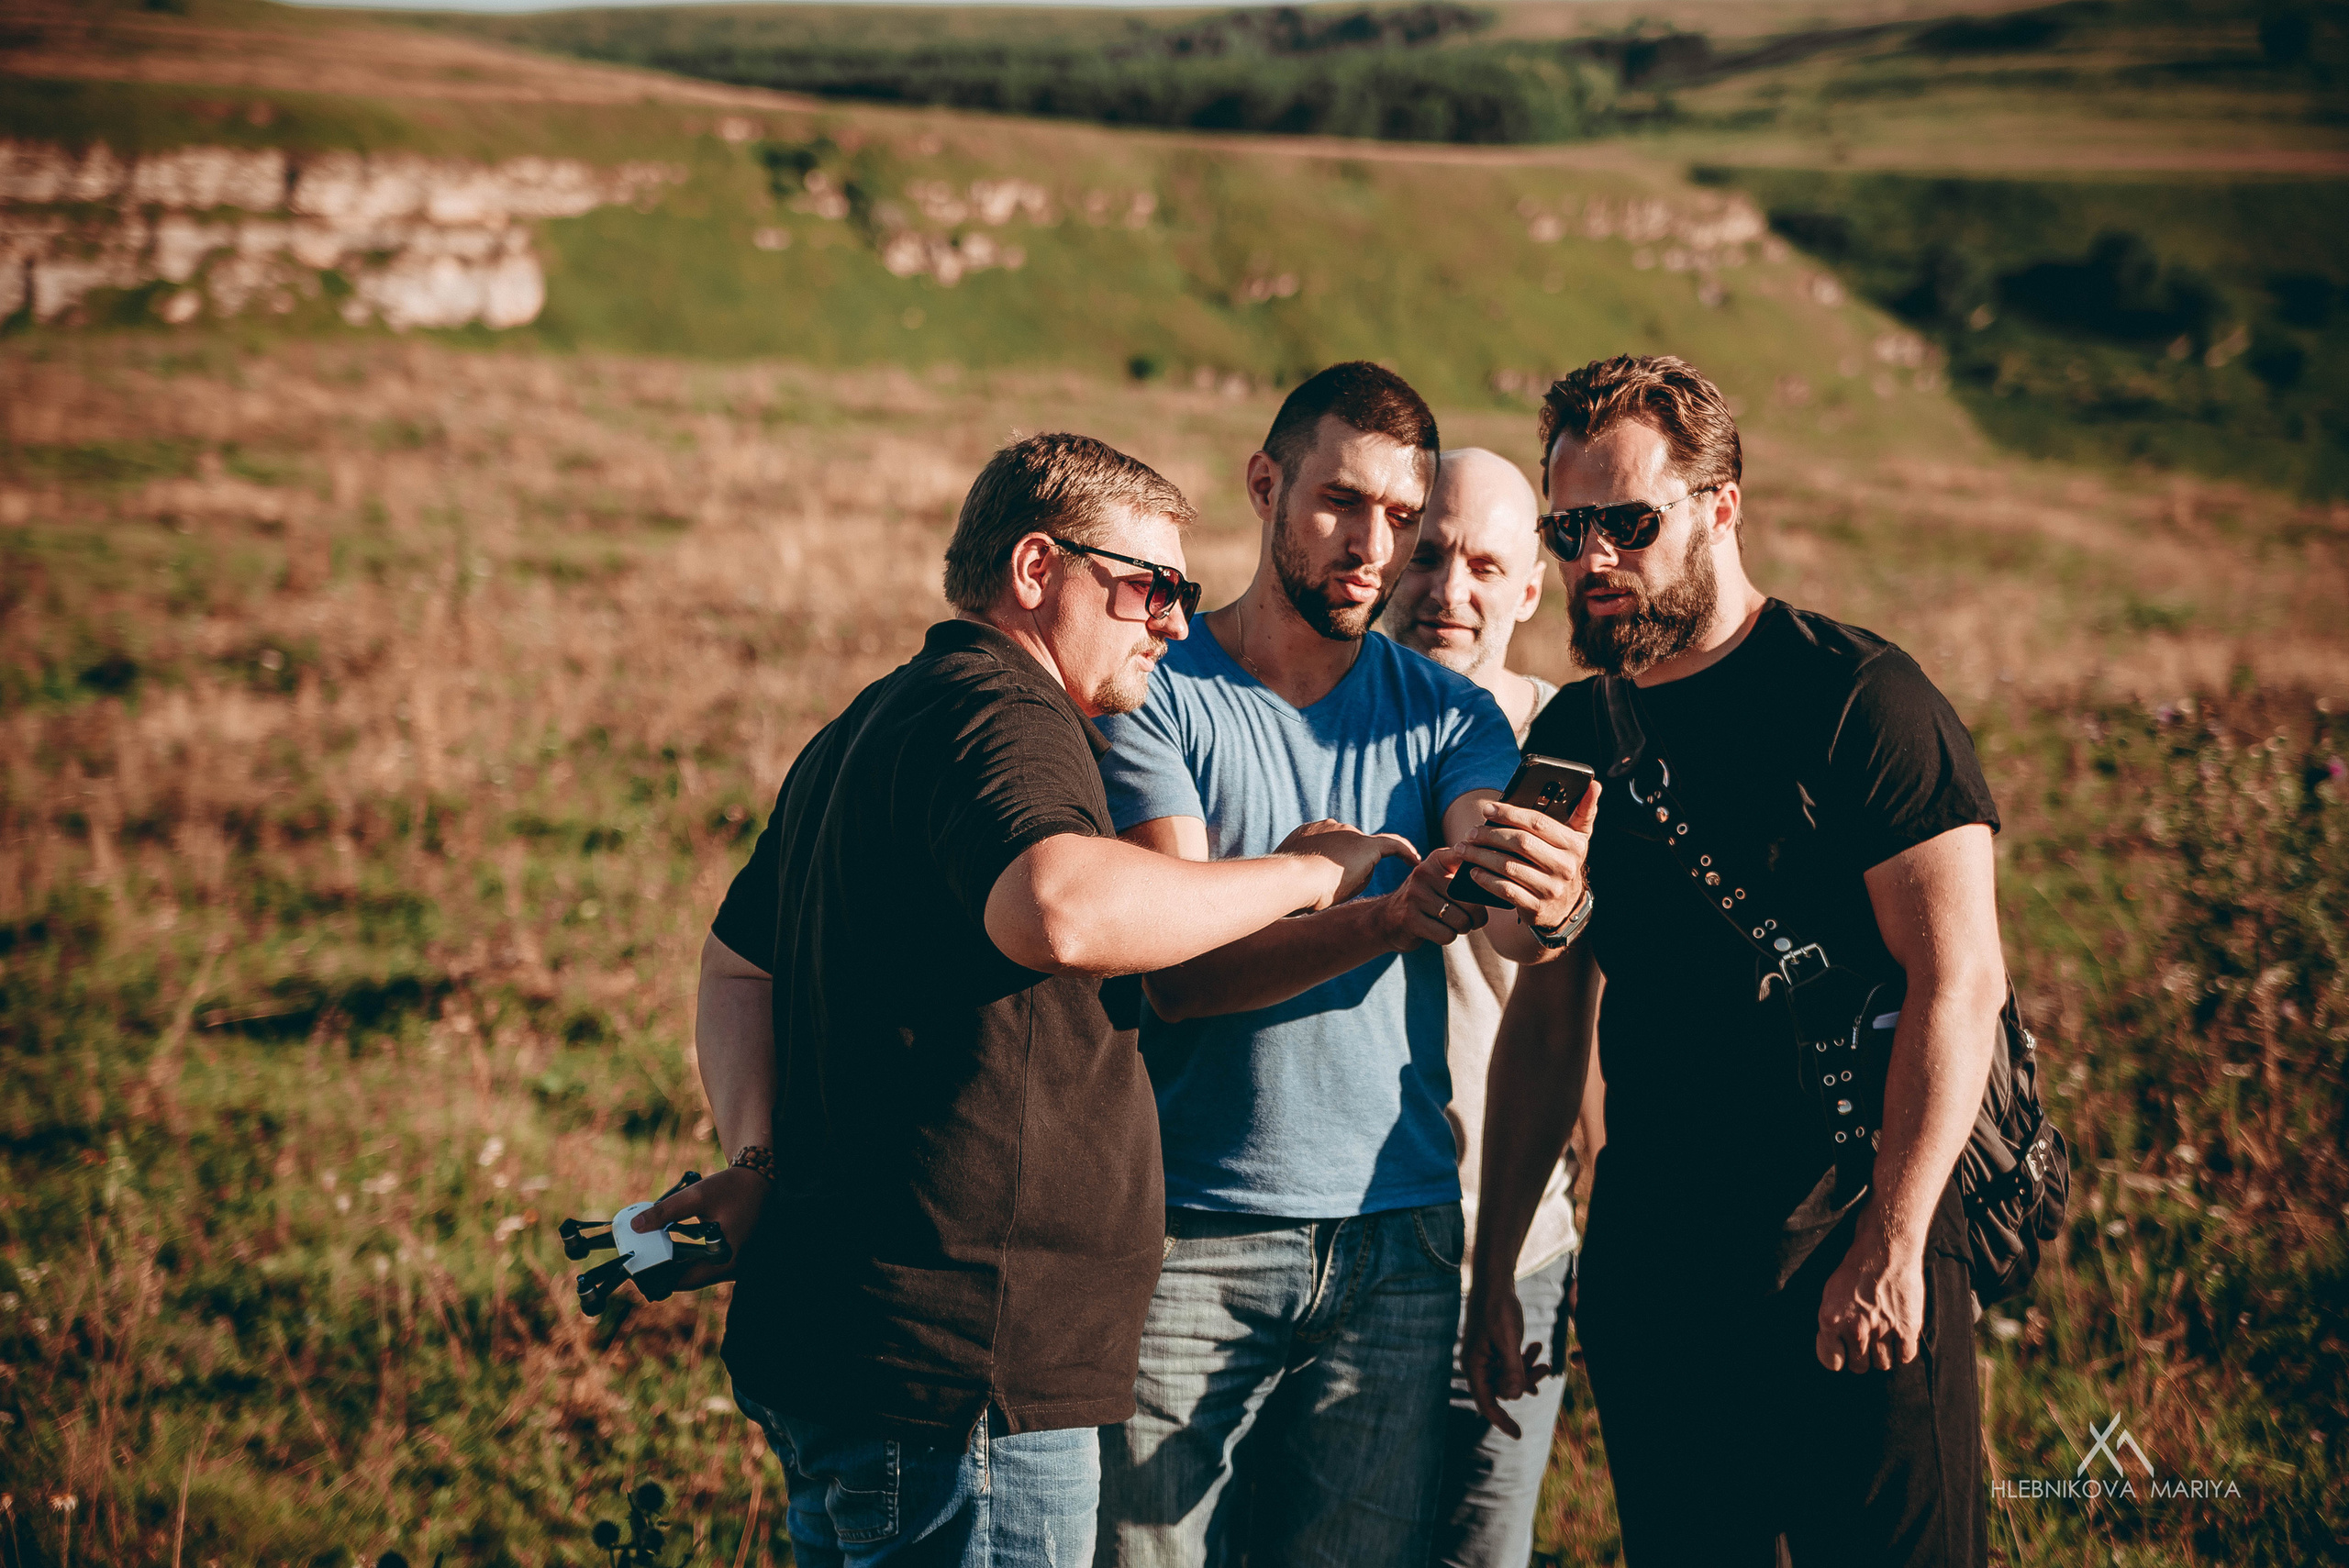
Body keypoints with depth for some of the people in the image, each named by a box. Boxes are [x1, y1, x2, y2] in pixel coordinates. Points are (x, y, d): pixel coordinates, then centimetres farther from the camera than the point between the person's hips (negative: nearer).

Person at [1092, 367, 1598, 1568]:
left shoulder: (1450, 716, 9)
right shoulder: (1156, 694, -2)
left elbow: (1520, 933, -9)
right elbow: (1171, 968, -15)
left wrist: (1550, 905, -34)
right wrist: (1389, 919, -31)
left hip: (1397, 1240, 3)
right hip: (1186, 1242, -3)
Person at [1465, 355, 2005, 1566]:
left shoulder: (1855, 698, -8)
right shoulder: (1573, 733, 10)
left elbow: (1960, 981, -13)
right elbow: (1547, 1018, 14)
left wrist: (1890, 1246, -20)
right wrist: (1494, 1269, 9)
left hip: (1848, 1258, -5)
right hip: (1647, 1271, 5)